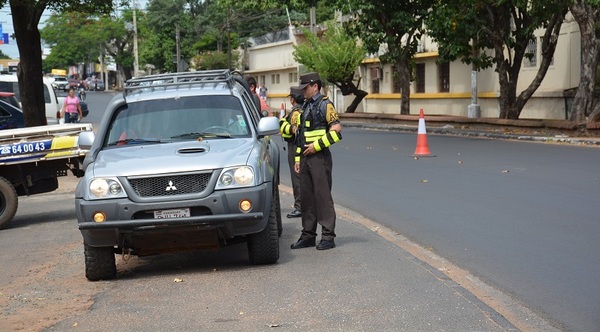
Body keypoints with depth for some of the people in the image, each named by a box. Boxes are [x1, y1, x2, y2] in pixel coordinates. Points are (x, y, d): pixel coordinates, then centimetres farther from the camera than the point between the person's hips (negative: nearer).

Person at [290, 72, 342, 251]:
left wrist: (317, 145, -17)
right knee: (306, 196, 9)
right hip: (306, 158, 8)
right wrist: (298, 158, 18)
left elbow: (336, 130, -16)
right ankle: (308, 235, 15)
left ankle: (328, 237, -3)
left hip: (320, 157, -8)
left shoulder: (325, 105, -7)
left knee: (323, 196, -7)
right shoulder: (305, 107, 19)